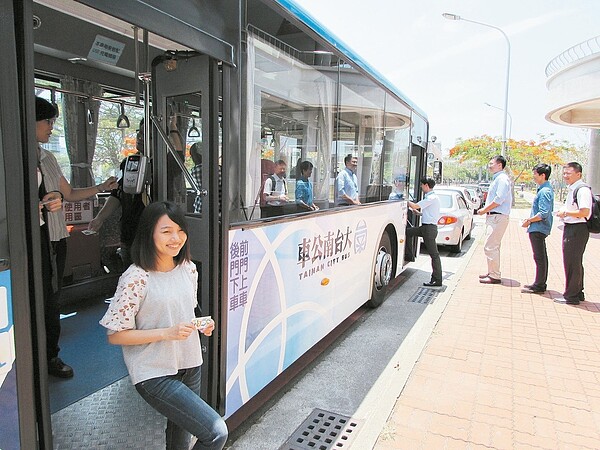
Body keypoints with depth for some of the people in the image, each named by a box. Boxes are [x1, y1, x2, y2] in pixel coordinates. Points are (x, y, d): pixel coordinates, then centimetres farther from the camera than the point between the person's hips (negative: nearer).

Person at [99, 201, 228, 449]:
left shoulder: (188, 269, 0)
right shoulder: (136, 278, -20)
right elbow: (115, 335, -15)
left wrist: (202, 325, -6)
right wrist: (167, 333, -23)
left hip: (189, 365, 7)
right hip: (155, 373, -6)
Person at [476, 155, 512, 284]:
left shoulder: (502, 179, -13)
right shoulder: (496, 179, 19)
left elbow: (499, 199, -22)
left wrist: (484, 210, -14)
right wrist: (486, 210, 11)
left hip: (498, 217, -11)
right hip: (494, 217, 11)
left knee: (490, 247, -10)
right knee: (493, 246, 16)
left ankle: (495, 276, -5)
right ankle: (492, 272, 26)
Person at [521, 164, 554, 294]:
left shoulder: (545, 191, -18)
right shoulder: (545, 189, 14)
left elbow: (543, 214, -24)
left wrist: (529, 221, -13)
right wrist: (530, 220, 13)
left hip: (538, 229, -11)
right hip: (538, 229, 11)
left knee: (539, 258, -4)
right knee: (542, 257, 15)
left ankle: (539, 286, 2)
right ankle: (541, 283, 25)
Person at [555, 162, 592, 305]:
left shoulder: (582, 189, -17)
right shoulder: (572, 189, 14)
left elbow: (584, 212, -26)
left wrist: (565, 213, -15)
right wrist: (563, 212, 8)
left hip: (577, 230, -10)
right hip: (570, 229, 10)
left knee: (572, 262, -3)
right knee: (575, 262, 18)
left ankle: (571, 296, 6)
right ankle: (578, 293, 31)